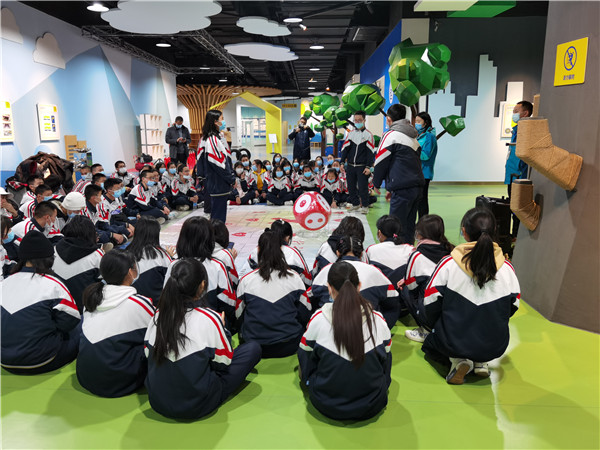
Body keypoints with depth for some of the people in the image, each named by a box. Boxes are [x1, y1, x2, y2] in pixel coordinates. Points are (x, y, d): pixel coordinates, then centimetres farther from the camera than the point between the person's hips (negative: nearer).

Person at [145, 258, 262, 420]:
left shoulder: (158, 315, -8)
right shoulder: (209, 319, -24)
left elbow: (148, 353, 6)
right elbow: (224, 363, -11)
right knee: (253, 348, 2)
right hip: (196, 407, -3)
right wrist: (223, 330, 4)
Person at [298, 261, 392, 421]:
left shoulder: (318, 318, -16)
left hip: (327, 406, -1)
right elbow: (385, 356, 6)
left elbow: (305, 353, 1)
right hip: (371, 407, 1)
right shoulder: (378, 320, -11)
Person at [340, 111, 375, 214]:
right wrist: (342, 162, 1)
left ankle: (365, 206, 9)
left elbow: (371, 152, -5)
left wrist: (368, 167, -12)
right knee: (351, 186, 8)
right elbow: (345, 148, 10)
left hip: (362, 166, -4)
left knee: (363, 187, -4)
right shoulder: (351, 133, 10)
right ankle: (355, 204, 24)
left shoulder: (368, 134, -2)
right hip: (350, 166, 4)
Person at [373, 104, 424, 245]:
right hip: (418, 186, 8)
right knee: (409, 226, 14)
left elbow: (381, 162, -3)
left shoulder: (391, 135, -6)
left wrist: (376, 183, 14)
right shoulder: (413, 136, 20)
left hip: (403, 189, -8)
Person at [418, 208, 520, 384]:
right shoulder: (507, 268, -8)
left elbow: (430, 304, -10)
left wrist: (437, 328, 12)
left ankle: (458, 360, 0)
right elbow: (513, 306, 5)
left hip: (453, 343, -3)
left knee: (429, 343, 29)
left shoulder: (448, 264, -16)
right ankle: (481, 361, 11)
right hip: (495, 347, 4)